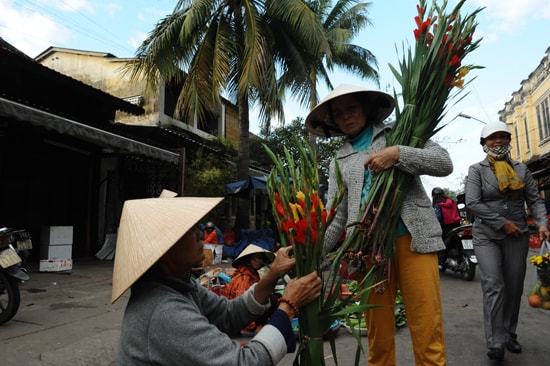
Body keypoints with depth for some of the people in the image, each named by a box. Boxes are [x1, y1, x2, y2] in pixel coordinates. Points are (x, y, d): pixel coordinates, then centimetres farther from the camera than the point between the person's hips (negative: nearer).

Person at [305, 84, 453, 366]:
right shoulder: (339, 160, 17)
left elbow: (444, 163, 2)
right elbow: (335, 215, 8)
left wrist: (398, 154, -13)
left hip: (413, 236, -1)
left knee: (428, 330, -4)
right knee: (378, 334, 7)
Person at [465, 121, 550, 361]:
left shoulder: (521, 169, 10)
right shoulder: (477, 170, -1)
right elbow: (472, 203, -11)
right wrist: (502, 223, -14)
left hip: (518, 236, 4)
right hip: (487, 236, -3)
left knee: (514, 287, 9)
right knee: (493, 286, -9)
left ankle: (510, 335, 24)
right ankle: (495, 342, -4)